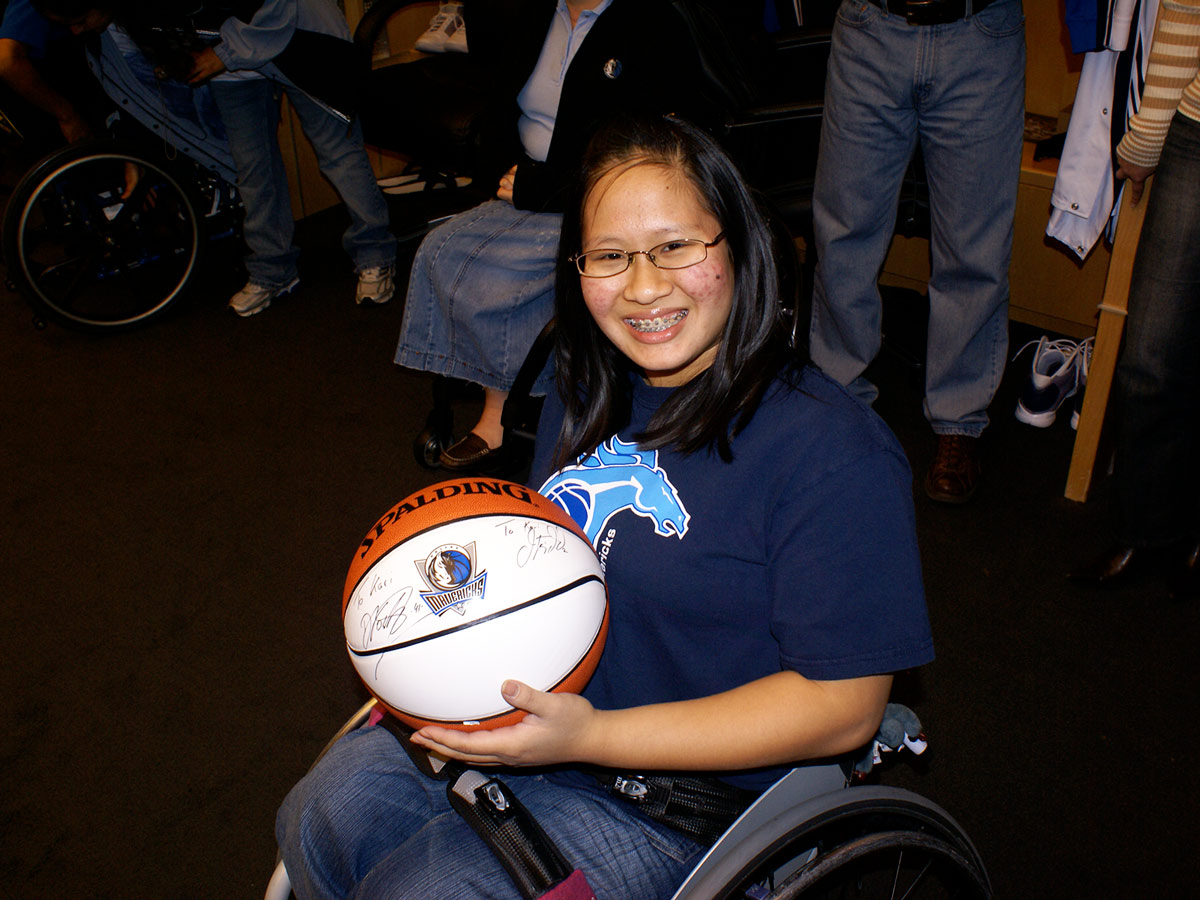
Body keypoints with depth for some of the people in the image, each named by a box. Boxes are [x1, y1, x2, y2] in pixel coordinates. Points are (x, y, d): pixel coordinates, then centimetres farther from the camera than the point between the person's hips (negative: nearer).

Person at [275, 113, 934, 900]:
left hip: (685, 806, -7)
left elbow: (843, 705, -23)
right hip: (538, 716, 7)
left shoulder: (835, 454, -24)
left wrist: (589, 738, -28)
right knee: (323, 816, 8)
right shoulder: (590, 394, 1)